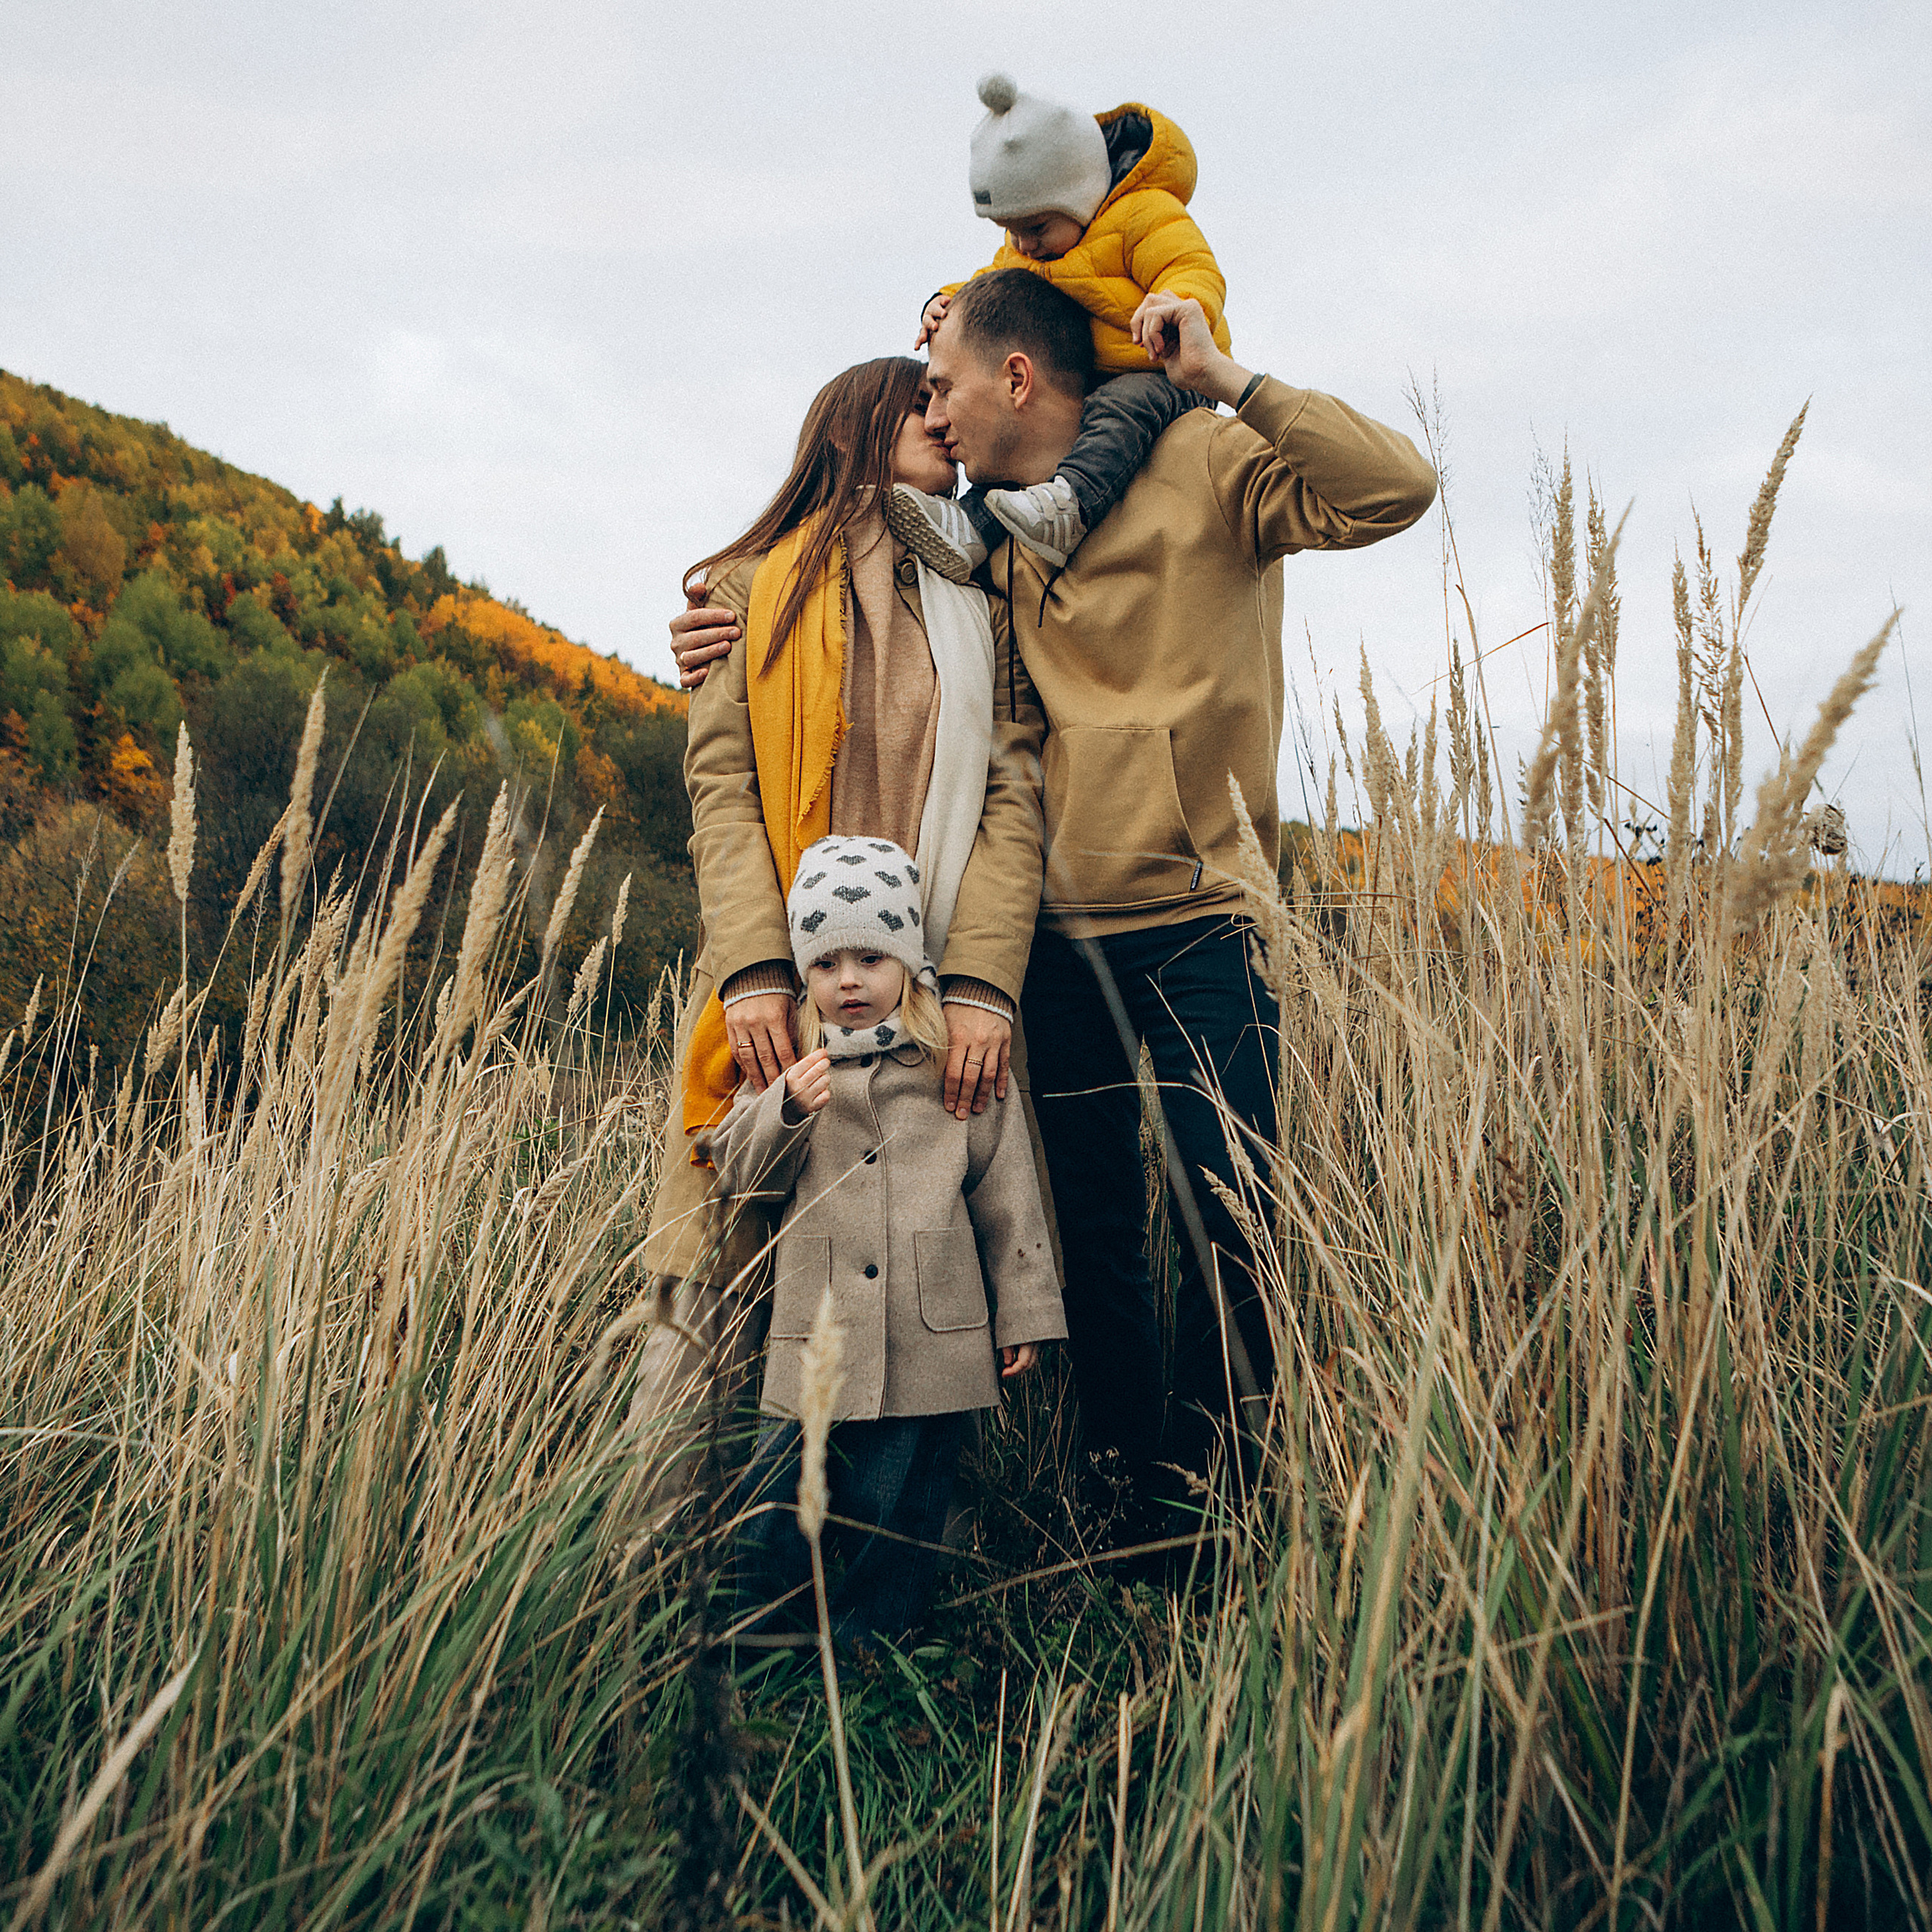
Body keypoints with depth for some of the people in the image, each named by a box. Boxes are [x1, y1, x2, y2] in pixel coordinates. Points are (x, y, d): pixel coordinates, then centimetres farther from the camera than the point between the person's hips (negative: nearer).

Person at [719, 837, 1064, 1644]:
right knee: (771, 1507, 3)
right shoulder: (787, 1067, 8)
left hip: (931, 1347, -1)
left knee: (896, 1509, 5)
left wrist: (1025, 1311, 7)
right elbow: (740, 1175, 4)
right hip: (813, 1342, 1)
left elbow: (1006, 1192, 7)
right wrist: (786, 1111, -15)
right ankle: (754, 1643, 24)